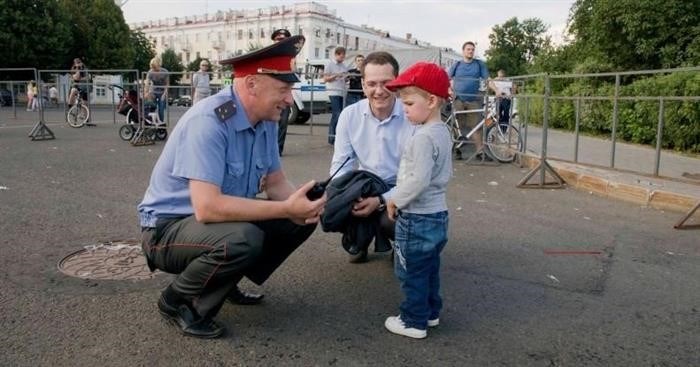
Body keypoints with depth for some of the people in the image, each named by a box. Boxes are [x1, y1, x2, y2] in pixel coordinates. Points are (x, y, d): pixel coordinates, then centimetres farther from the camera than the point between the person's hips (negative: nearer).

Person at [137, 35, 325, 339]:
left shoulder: (267, 121, -3)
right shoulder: (208, 121, -29)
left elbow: (276, 183, 3)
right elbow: (207, 207, -37)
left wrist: (301, 205, -21)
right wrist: (286, 208, -33)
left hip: (226, 219, 8)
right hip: (168, 227, -8)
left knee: (302, 220, -2)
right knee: (242, 239, -36)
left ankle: (226, 283, 14)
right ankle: (177, 301, -5)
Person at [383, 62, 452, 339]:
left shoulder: (423, 137, -23)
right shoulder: (443, 132, 8)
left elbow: (419, 180, -29)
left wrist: (395, 201, -13)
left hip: (418, 217, -10)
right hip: (437, 213, 10)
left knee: (412, 272, 4)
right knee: (429, 268, 21)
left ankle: (414, 322, 16)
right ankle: (430, 312, 34)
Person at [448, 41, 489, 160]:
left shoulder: (480, 64, 8)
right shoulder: (457, 65, 9)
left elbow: (487, 79, 3)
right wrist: (449, 90, -8)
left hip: (474, 100, 0)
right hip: (458, 100, 0)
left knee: (475, 126, -2)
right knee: (460, 126, 3)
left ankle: (481, 150, -2)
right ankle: (457, 149, 10)